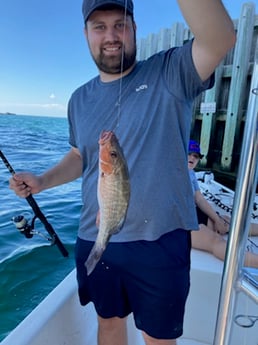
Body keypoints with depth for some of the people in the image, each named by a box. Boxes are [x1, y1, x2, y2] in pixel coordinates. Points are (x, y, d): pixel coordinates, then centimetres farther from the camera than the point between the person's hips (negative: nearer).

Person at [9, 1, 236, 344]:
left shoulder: (170, 73, -7)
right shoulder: (80, 99, 8)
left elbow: (221, 39, -25)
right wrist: (42, 180, 1)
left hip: (159, 242, -4)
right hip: (94, 241, 5)